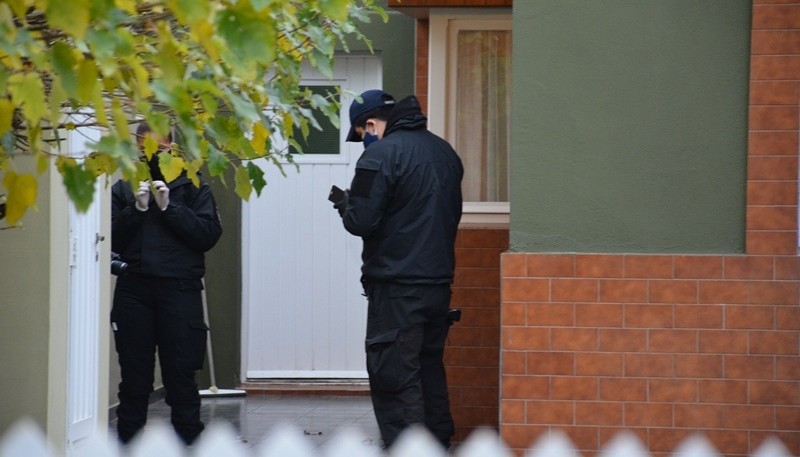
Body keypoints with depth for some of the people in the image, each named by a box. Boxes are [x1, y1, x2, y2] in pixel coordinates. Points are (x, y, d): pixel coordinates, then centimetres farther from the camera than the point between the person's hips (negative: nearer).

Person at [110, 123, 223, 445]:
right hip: (133, 289, 2)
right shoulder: (123, 189, 12)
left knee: (180, 372, -2)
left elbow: (209, 234, -4)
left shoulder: (192, 187, 7)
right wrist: (137, 208, -9)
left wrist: (169, 207, -10)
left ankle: (188, 439, 4)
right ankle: (128, 440, 10)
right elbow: (110, 238, 4)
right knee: (134, 374, 5)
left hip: (179, 290, -2)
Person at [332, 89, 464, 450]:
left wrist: (345, 203, 4)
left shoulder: (380, 155, -14)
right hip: (439, 281, 8)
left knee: (394, 379, -6)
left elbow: (360, 221, -16)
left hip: (396, 288, -8)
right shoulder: (444, 152, 12)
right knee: (430, 370, 17)